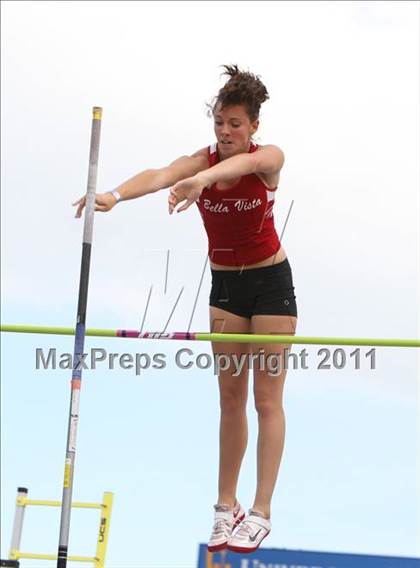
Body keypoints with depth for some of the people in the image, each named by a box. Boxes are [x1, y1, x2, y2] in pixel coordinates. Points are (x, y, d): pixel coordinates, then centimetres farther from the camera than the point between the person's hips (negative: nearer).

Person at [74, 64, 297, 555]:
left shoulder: (269, 158, -17)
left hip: (271, 282, -3)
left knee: (267, 398, -4)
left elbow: (240, 164, -43)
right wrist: (115, 195, -56)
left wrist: (201, 180, -66)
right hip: (224, 285, 3)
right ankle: (226, 507, 14)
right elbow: (159, 176, -34)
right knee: (230, 398, 6)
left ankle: (261, 511, -3)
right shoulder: (201, 159, -12)